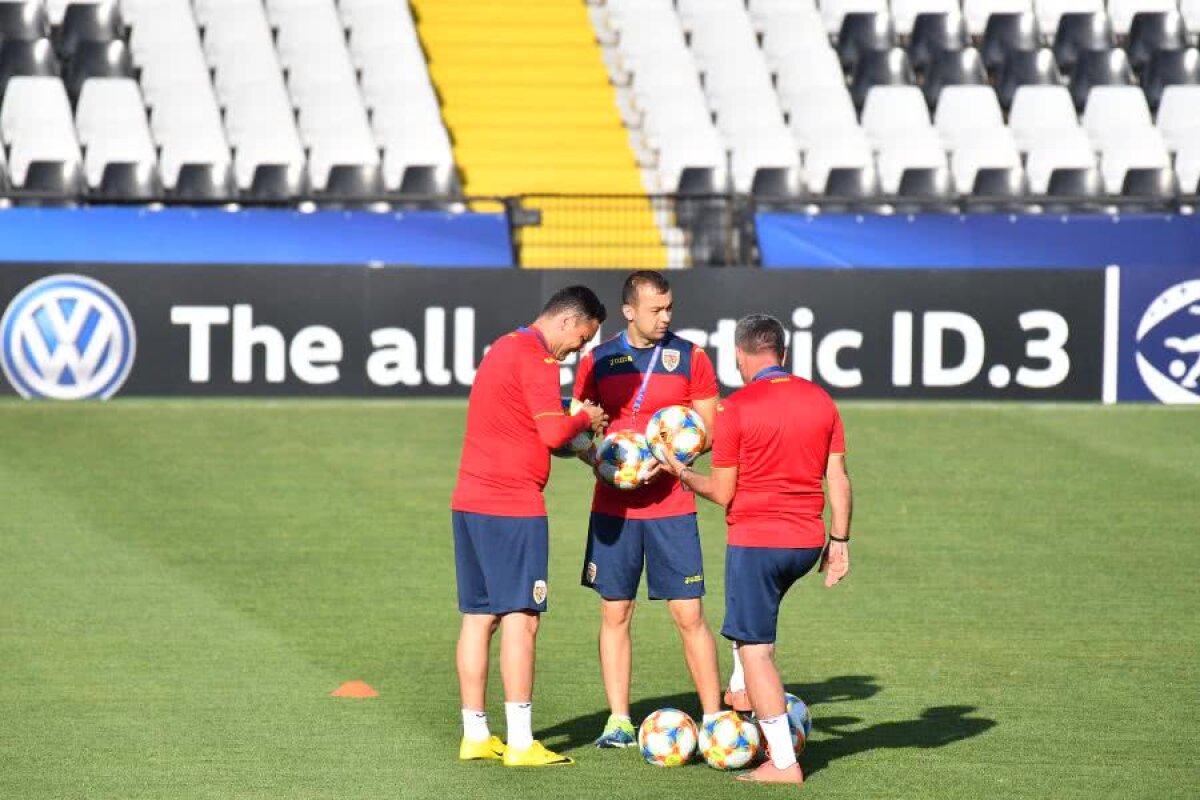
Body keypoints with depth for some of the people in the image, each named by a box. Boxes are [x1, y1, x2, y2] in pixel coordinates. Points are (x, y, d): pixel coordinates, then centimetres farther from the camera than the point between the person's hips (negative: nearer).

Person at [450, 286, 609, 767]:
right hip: (513, 507, -9)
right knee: (520, 618, -7)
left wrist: (577, 435, 16)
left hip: (469, 503, 9)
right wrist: (586, 419, 0)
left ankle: (475, 736, 13)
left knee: (478, 617, 10)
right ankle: (520, 744, -8)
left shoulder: (502, 349, 19)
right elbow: (554, 433, -19)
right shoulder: (535, 358, -12)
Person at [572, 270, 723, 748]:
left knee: (689, 615, -4)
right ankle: (618, 722, 11)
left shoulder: (689, 358, 2)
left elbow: (708, 431, 2)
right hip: (613, 507, 2)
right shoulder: (597, 361, 5)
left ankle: (714, 719, 1)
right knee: (614, 613, 4)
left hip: (671, 506, -2)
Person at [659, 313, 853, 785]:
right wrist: (839, 540, 14)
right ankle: (746, 692, 35)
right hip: (807, 543, 6)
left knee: (755, 649, -1)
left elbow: (723, 493, -7)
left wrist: (682, 473, 11)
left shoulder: (736, 408, -11)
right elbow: (838, 479, 6)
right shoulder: (821, 401, 4)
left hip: (755, 541, -6)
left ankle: (783, 763, -5)